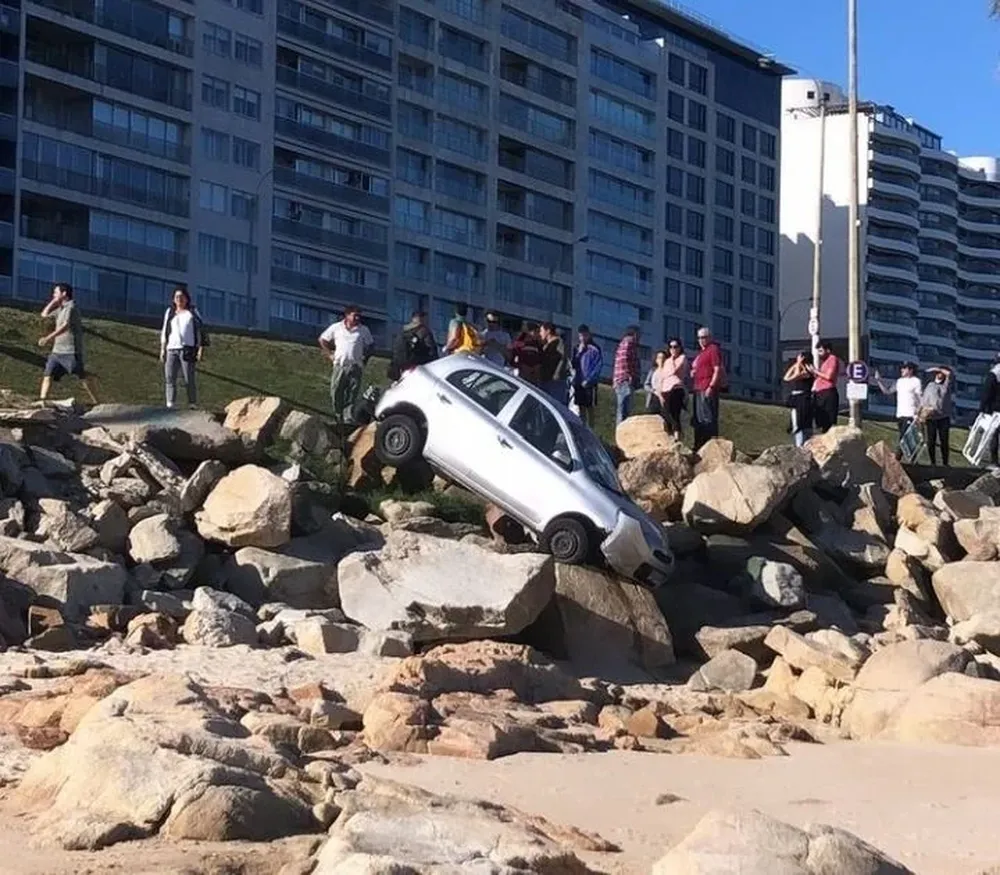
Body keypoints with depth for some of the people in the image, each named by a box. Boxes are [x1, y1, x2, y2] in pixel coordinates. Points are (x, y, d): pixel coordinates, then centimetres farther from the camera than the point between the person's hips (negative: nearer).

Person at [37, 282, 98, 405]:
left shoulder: (71, 308, -10)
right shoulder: (60, 309, 18)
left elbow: (65, 326, -22)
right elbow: (44, 314, 28)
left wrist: (48, 338, -30)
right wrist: (54, 301, 15)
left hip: (71, 351, -8)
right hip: (57, 350, 8)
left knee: (81, 377, -7)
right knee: (48, 374, -3)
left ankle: (95, 402, -4)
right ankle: (42, 401, -7)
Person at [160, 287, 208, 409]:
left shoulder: (192, 312, 9)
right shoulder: (170, 312, 17)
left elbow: (200, 330, 5)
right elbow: (164, 331, 19)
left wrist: (201, 348, -4)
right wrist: (162, 349, 12)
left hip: (187, 349, -3)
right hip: (171, 349, 3)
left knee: (189, 378, -9)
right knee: (169, 377, -6)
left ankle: (192, 404, -7)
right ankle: (170, 405, -7)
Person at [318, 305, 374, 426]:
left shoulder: (363, 330, 9)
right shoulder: (336, 328, 7)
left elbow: (371, 345, 17)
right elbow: (322, 340, 16)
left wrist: (365, 357, 3)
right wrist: (329, 354, 9)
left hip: (355, 366, 0)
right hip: (339, 365, 0)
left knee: (352, 395, -8)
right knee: (336, 393, -3)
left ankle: (348, 418, -9)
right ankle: (338, 417, 7)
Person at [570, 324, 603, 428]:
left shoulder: (594, 349, -7)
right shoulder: (577, 348, 12)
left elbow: (598, 366, -12)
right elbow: (574, 365, 13)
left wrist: (588, 380, -15)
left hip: (589, 384, -6)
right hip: (578, 384, 6)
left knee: (590, 409, -1)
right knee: (581, 409, 9)